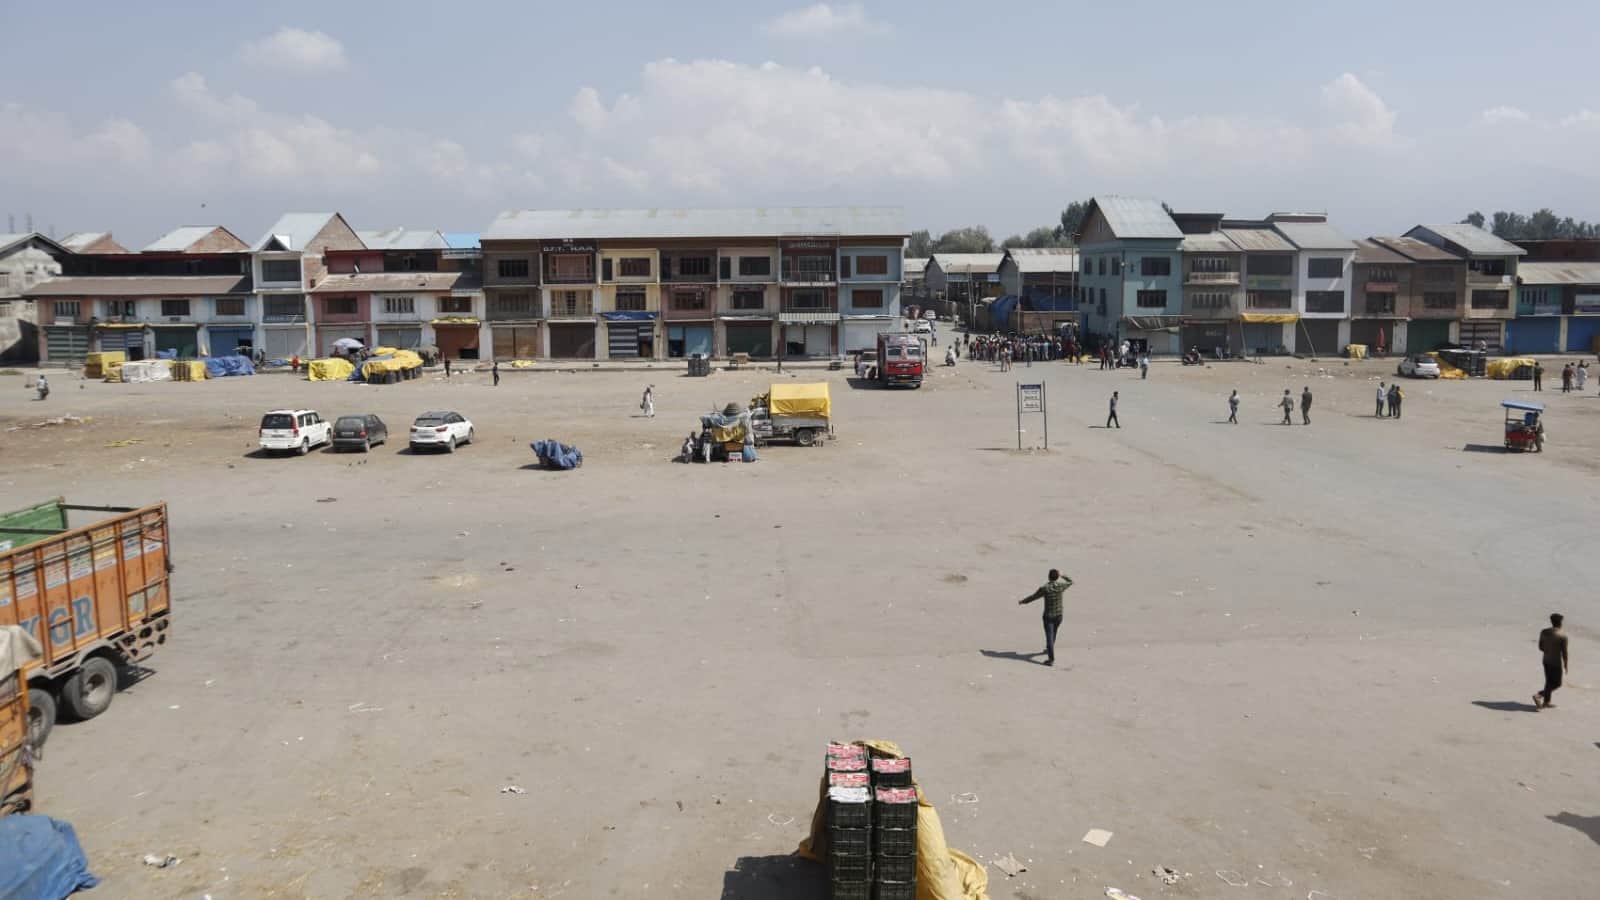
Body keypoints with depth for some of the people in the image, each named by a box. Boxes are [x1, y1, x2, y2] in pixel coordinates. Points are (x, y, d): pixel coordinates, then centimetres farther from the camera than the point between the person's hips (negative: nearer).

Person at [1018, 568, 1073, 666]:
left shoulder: (1044, 588, -19)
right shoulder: (1060, 586, -9)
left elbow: (1033, 597, -7)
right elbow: (1070, 582, 13)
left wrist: (1022, 601, 9)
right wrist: (1063, 575, 28)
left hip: (1048, 616, -5)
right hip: (1058, 615, 5)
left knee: (1049, 636, -5)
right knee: (1053, 633, 26)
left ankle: (1051, 659, -12)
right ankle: (1049, 649, 47)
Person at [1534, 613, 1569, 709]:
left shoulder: (1543, 632, 1)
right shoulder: (1563, 635, -16)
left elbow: (1540, 647, 6)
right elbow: (1564, 652, -12)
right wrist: (1565, 665, -2)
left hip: (1546, 661, 6)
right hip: (1557, 663, -6)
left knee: (1549, 682, 17)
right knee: (1557, 683, 6)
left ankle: (1546, 702, 21)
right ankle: (1539, 695, -11)